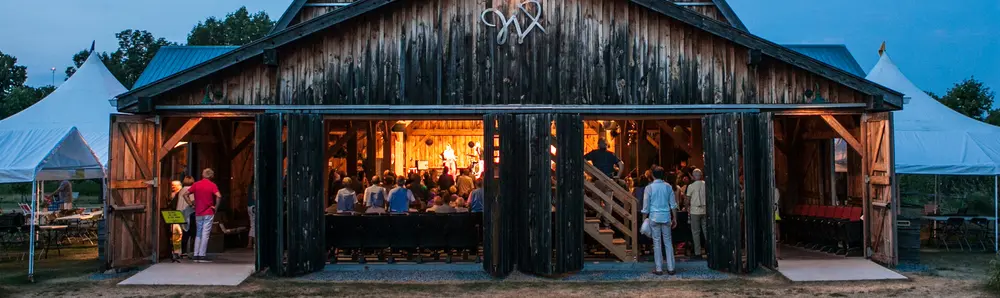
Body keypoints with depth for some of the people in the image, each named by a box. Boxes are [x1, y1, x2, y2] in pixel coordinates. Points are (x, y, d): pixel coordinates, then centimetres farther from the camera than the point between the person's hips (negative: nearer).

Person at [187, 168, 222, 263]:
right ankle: (202, 256, -4)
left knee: (198, 234, 14)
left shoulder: (196, 184, 6)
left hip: (198, 213, 4)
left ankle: (196, 256, 11)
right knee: (205, 235, -2)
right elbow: (218, 196, -20)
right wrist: (216, 207, -8)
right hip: (208, 213, -4)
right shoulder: (212, 185, -5)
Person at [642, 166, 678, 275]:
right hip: (666, 217, 2)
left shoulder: (649, 187, -3)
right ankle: (670, 268, 8)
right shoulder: (668, 186, 2)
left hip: (654, 217, -2)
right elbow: (673, 204, 5)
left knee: (657, 243, 3)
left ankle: (659, 269, 5)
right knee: (668, 242, 8)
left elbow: (646, 206, -2)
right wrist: (674, 218, 12)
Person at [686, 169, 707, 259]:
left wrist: (688, 207, 14)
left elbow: (688, 199, -3)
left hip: (695, 211, -3)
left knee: (696, 232, 3)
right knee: (706, 231, 10)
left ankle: (698, 253, 1)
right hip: (705, 210, 3)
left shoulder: (691, 186, -7)